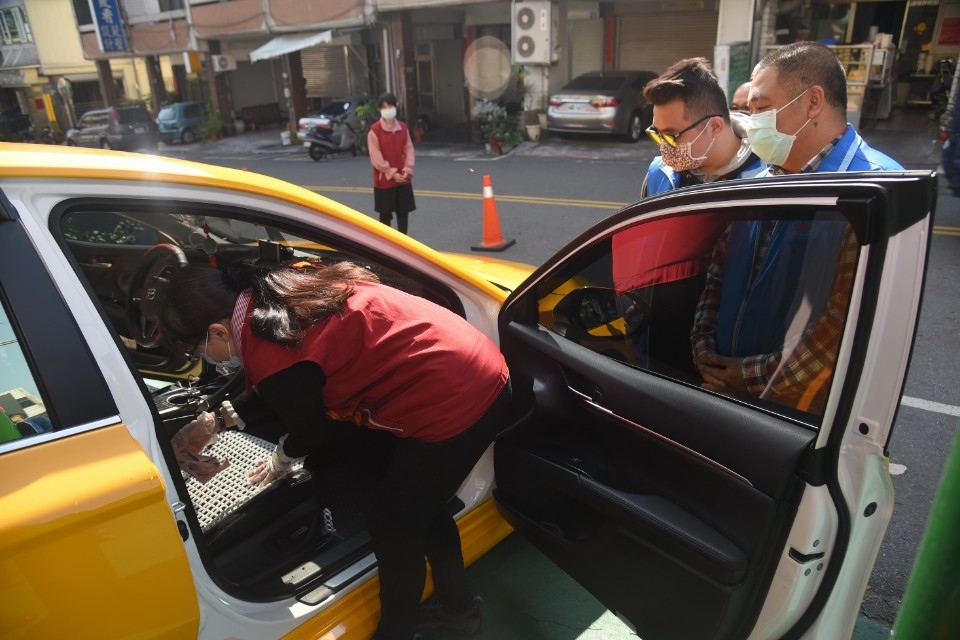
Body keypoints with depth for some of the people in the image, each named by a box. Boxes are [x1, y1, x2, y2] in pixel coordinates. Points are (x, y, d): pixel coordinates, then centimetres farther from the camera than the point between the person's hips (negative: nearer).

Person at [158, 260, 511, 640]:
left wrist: (280, 461, 21)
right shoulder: (278, 291, 7)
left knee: (392, 528, 11)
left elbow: (313, 432, 0)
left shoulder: (271, 358, -20)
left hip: (455, 405, -9)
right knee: (417, 506, 26)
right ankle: (459, 607, 48)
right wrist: (226, 416, 35)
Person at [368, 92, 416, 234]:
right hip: (384, 180, -4)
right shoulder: (375, 130, -9)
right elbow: (376, 157, -12)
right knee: (385, 214, 5)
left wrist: (407, 169, -9)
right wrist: (392, 173, -15)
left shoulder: (403, 128, 6)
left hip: (403, 179, 4)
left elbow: (409, 149, 6)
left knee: (403, 212, 10)